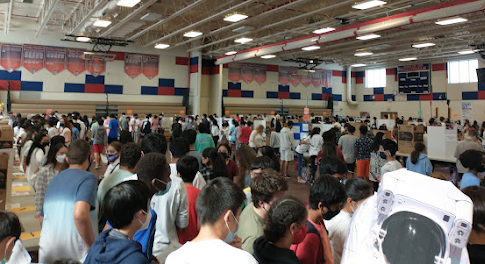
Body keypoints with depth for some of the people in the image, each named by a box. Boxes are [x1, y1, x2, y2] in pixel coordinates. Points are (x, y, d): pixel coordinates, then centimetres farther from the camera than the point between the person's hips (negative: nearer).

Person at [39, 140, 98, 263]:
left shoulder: (54, 180, 14)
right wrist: (94, 248, -18)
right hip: (75, 252, -7)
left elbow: (43, 218, 24)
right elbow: (80, 214, -26)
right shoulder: (88, 178, -10)